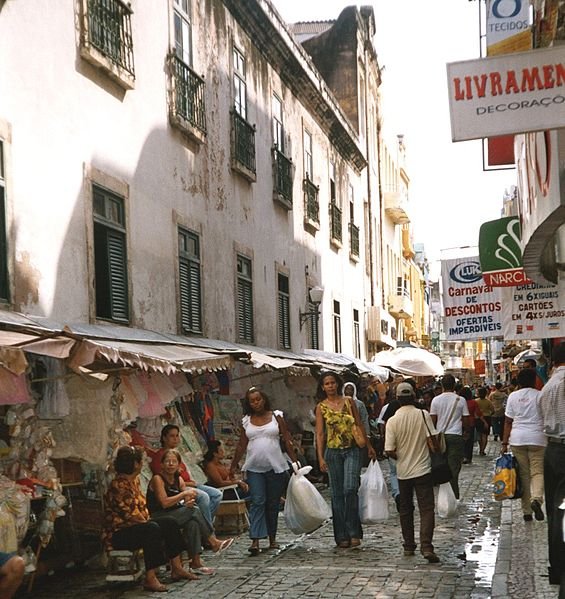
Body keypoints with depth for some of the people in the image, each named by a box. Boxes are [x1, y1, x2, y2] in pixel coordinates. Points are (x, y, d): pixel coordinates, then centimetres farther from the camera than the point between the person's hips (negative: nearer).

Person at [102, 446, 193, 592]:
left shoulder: (134, 479, 9)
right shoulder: (119, 486, -23)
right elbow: (133, 516, -24)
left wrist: (147, 520, 4)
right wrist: (148, 523, -10)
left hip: (136, 525, 10)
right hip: (118, 534, -10)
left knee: (169, 522, 2)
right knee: (152, 529, -33)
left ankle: (176, 568, 4)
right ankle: (150, 579, -34)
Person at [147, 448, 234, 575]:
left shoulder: (179, 480, 10)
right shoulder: (158, 479, -11)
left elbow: (187, 503, 4)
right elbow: (164, 503, -22)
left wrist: (189, 502, -20)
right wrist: (184, 493, -19)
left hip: (175, 516, 7)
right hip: (158, 518, -7)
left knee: (192, 523, -25)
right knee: (194, 512, -23)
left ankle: (195, 562, -26)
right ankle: (213, 543, -15)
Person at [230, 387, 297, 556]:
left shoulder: (276, 416, 4)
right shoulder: (246, 421, 7)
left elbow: (287, 441, 2)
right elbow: (241, 445, 12)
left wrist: (295, 461, -4)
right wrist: (233, 466, 11)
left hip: (275, 467, 0)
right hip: (254, 468, 0)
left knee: (273, 503, 7)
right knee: (257, 502, -10)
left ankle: (272, 538, 19)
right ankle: (255, 540, -14)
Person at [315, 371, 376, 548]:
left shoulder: (349, 402, 5)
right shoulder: (321, 407, 3)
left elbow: (360, 426, 12)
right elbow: (319, 434, 1)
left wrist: (369, 446, 14)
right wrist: (320, 457, -7)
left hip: (352, 450, 0)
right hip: (333, 452, 1)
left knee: (350, 489, -15)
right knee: (337, 494, 4)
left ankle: (354, 532, -5)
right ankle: (342, 536, 11)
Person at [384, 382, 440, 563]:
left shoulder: (393, 421, -8)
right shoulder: (423, 415, -9)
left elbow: (389, 451, -11)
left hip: (403, 471, 2)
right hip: (423, 469, -1)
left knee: (405, 509, 16)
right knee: (426, 508, -1)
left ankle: (409, 546, 22)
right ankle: (426, 546, -15)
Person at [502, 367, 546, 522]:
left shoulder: (513, 396, 4)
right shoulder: (540, 396, -1)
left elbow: (508, 421, 3)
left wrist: (505, 442, 6)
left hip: (517, 439, 2)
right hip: (537, 439, -2)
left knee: (523, 474, 8)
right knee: (537, 472, 2)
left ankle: (526, 512, 9)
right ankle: (536, 499, -26)